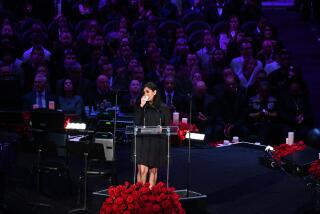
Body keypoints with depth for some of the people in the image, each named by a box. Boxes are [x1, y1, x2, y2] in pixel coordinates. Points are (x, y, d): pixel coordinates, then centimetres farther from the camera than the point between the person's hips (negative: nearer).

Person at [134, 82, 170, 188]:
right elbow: (136, 122, -8)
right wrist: (141, 106, -10)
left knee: (153, 170, 7)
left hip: (157, 142, 1)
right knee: (142, 170, -12)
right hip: (143, 141, -1)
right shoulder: (140, 107, 6)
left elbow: (167, 126, 8)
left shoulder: (163, 108, 5)